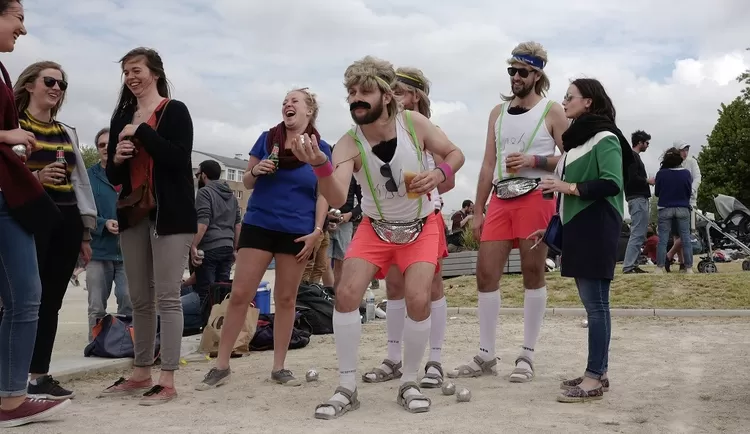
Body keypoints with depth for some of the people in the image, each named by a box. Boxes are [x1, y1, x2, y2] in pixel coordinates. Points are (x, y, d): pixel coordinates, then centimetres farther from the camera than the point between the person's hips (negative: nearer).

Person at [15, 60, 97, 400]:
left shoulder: (68, 133, 20)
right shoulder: (12, 126, 1)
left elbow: (82, 184, 19)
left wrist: (86, 231, 14)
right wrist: (35, 177, -23)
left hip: (67, 222, 6)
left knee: (51, 300, 6)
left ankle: (40, 375, 12)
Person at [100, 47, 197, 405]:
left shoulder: (175, 111, -1)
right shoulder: (122, 117, 16)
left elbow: (179, 158, -16)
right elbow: (113, 176, 17)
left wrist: (142, 132, -12)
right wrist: (116, 159, -4)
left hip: (169, 212, -6)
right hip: (133, 213, 6)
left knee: (166, 297, -6)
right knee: (139, 299, 10)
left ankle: (167, 381, -3)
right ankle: (141, 374, 20)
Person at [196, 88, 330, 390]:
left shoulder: (321, 148, 2)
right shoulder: (267, 138, 4)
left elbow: (323, 194, 3)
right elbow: (247, 182, 10)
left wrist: (317, 230, -6)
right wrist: (256, 171, -12)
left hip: (296, 232, 0)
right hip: (259, 225, 1)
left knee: (286, 298, 7)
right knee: (240, 294, -3)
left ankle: (279, 367, 17)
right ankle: (221, 366, 6)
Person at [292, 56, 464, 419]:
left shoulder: (414, 123, -18)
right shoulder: (349, 144, -21)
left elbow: (455, 154, -4)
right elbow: (337, 199, -37)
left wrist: (438, 173, -27)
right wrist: (319, 164, -56)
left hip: (420, 227, 0)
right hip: (376, 228, 1)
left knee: (417, 300, -17)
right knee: (346, 294, -15)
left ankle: (409, 383, 6)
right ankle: (347, 387, -1)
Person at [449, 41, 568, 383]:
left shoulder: (552, 112, 1)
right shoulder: (498, 112, 15)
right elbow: (488, 165, 14)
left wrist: (533, 161, -16)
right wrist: (477, 211, 11)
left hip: (537, 198, -5)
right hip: (501, 200, 5)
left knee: (533, 274, 0)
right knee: (486, 272, 1)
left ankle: (527, 357, 8)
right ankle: (485, 357, 10)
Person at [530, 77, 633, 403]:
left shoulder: (604, 137, -6)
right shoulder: (577, 138, 20)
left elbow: (613, 184, -18)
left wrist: (570, 186, -21)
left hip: (596, 228, -9)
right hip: (577, 227, 9)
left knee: (595, 302, -7)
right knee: (591, 302, 10)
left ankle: (594, 379, -4)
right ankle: (599, 372, 17)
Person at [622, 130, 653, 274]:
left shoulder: (635, 156, 22)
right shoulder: (631, 156, -9)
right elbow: (632, 178, -20)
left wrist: (647, 181, 10)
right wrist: (648, 181, -9)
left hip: (639, 199, 11)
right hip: (637, 199, -11)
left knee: (639, 234, 11)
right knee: (637, 234, -13)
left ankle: (632, 264, 12)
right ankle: (628, 266, -15)